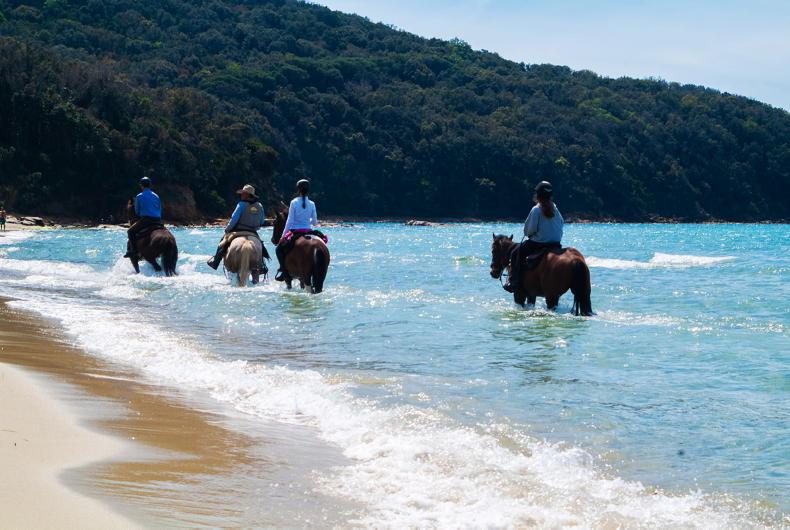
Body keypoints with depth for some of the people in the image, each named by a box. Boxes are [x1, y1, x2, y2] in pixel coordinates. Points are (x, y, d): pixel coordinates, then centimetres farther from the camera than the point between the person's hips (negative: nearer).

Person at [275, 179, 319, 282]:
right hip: (309, 232, 3)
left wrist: (283, 235, 0)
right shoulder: (312, 204, 2)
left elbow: (290, 221, -8)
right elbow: (315, 223, 5)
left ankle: (283, 271, -4)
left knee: (280, 248, 14)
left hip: (295, 232, -3)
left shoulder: (294, 203, -8)